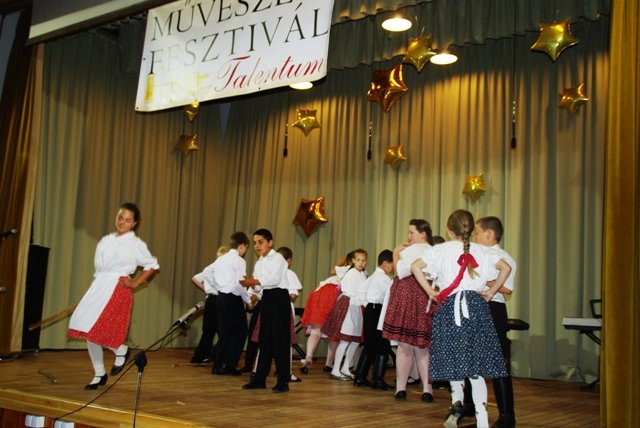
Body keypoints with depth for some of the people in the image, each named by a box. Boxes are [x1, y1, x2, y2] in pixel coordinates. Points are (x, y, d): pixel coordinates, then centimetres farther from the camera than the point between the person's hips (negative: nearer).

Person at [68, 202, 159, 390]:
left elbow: (152, 265, 1)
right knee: (88, 331, 7)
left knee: (95, 329, -16)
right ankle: (99, 374, 21)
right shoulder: (106, 240, 13)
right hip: (98, 287, 6)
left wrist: (135, 283, -3)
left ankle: (120, 349, 12)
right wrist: (98, 280, 12)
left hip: (118, 290, -6)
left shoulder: (135, 244, -2)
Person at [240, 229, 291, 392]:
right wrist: (250, 283, -10)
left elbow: (274, 279, -19)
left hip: (279, 298, -8)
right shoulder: (258, 263, 16)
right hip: (266, 298, 8)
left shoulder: (277, 258, -7)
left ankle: (283, 381, -2)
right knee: (264, 339, 10)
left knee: (280, 339, -7)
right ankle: (259, 378, 15)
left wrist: (255, 281, -19)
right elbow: (258, 283, 10)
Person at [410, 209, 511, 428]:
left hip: (450, 306, -1)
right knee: (475, 362, 3)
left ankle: (457, 404, 4)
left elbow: (415, 266, -7)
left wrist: (430, 291, 1)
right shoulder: (481, 250, 9)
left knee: (454, 358, 14)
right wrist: (491, 292, 11)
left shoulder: (441, 249, 3)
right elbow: (506, 268, 7)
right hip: (476, 306, 2)